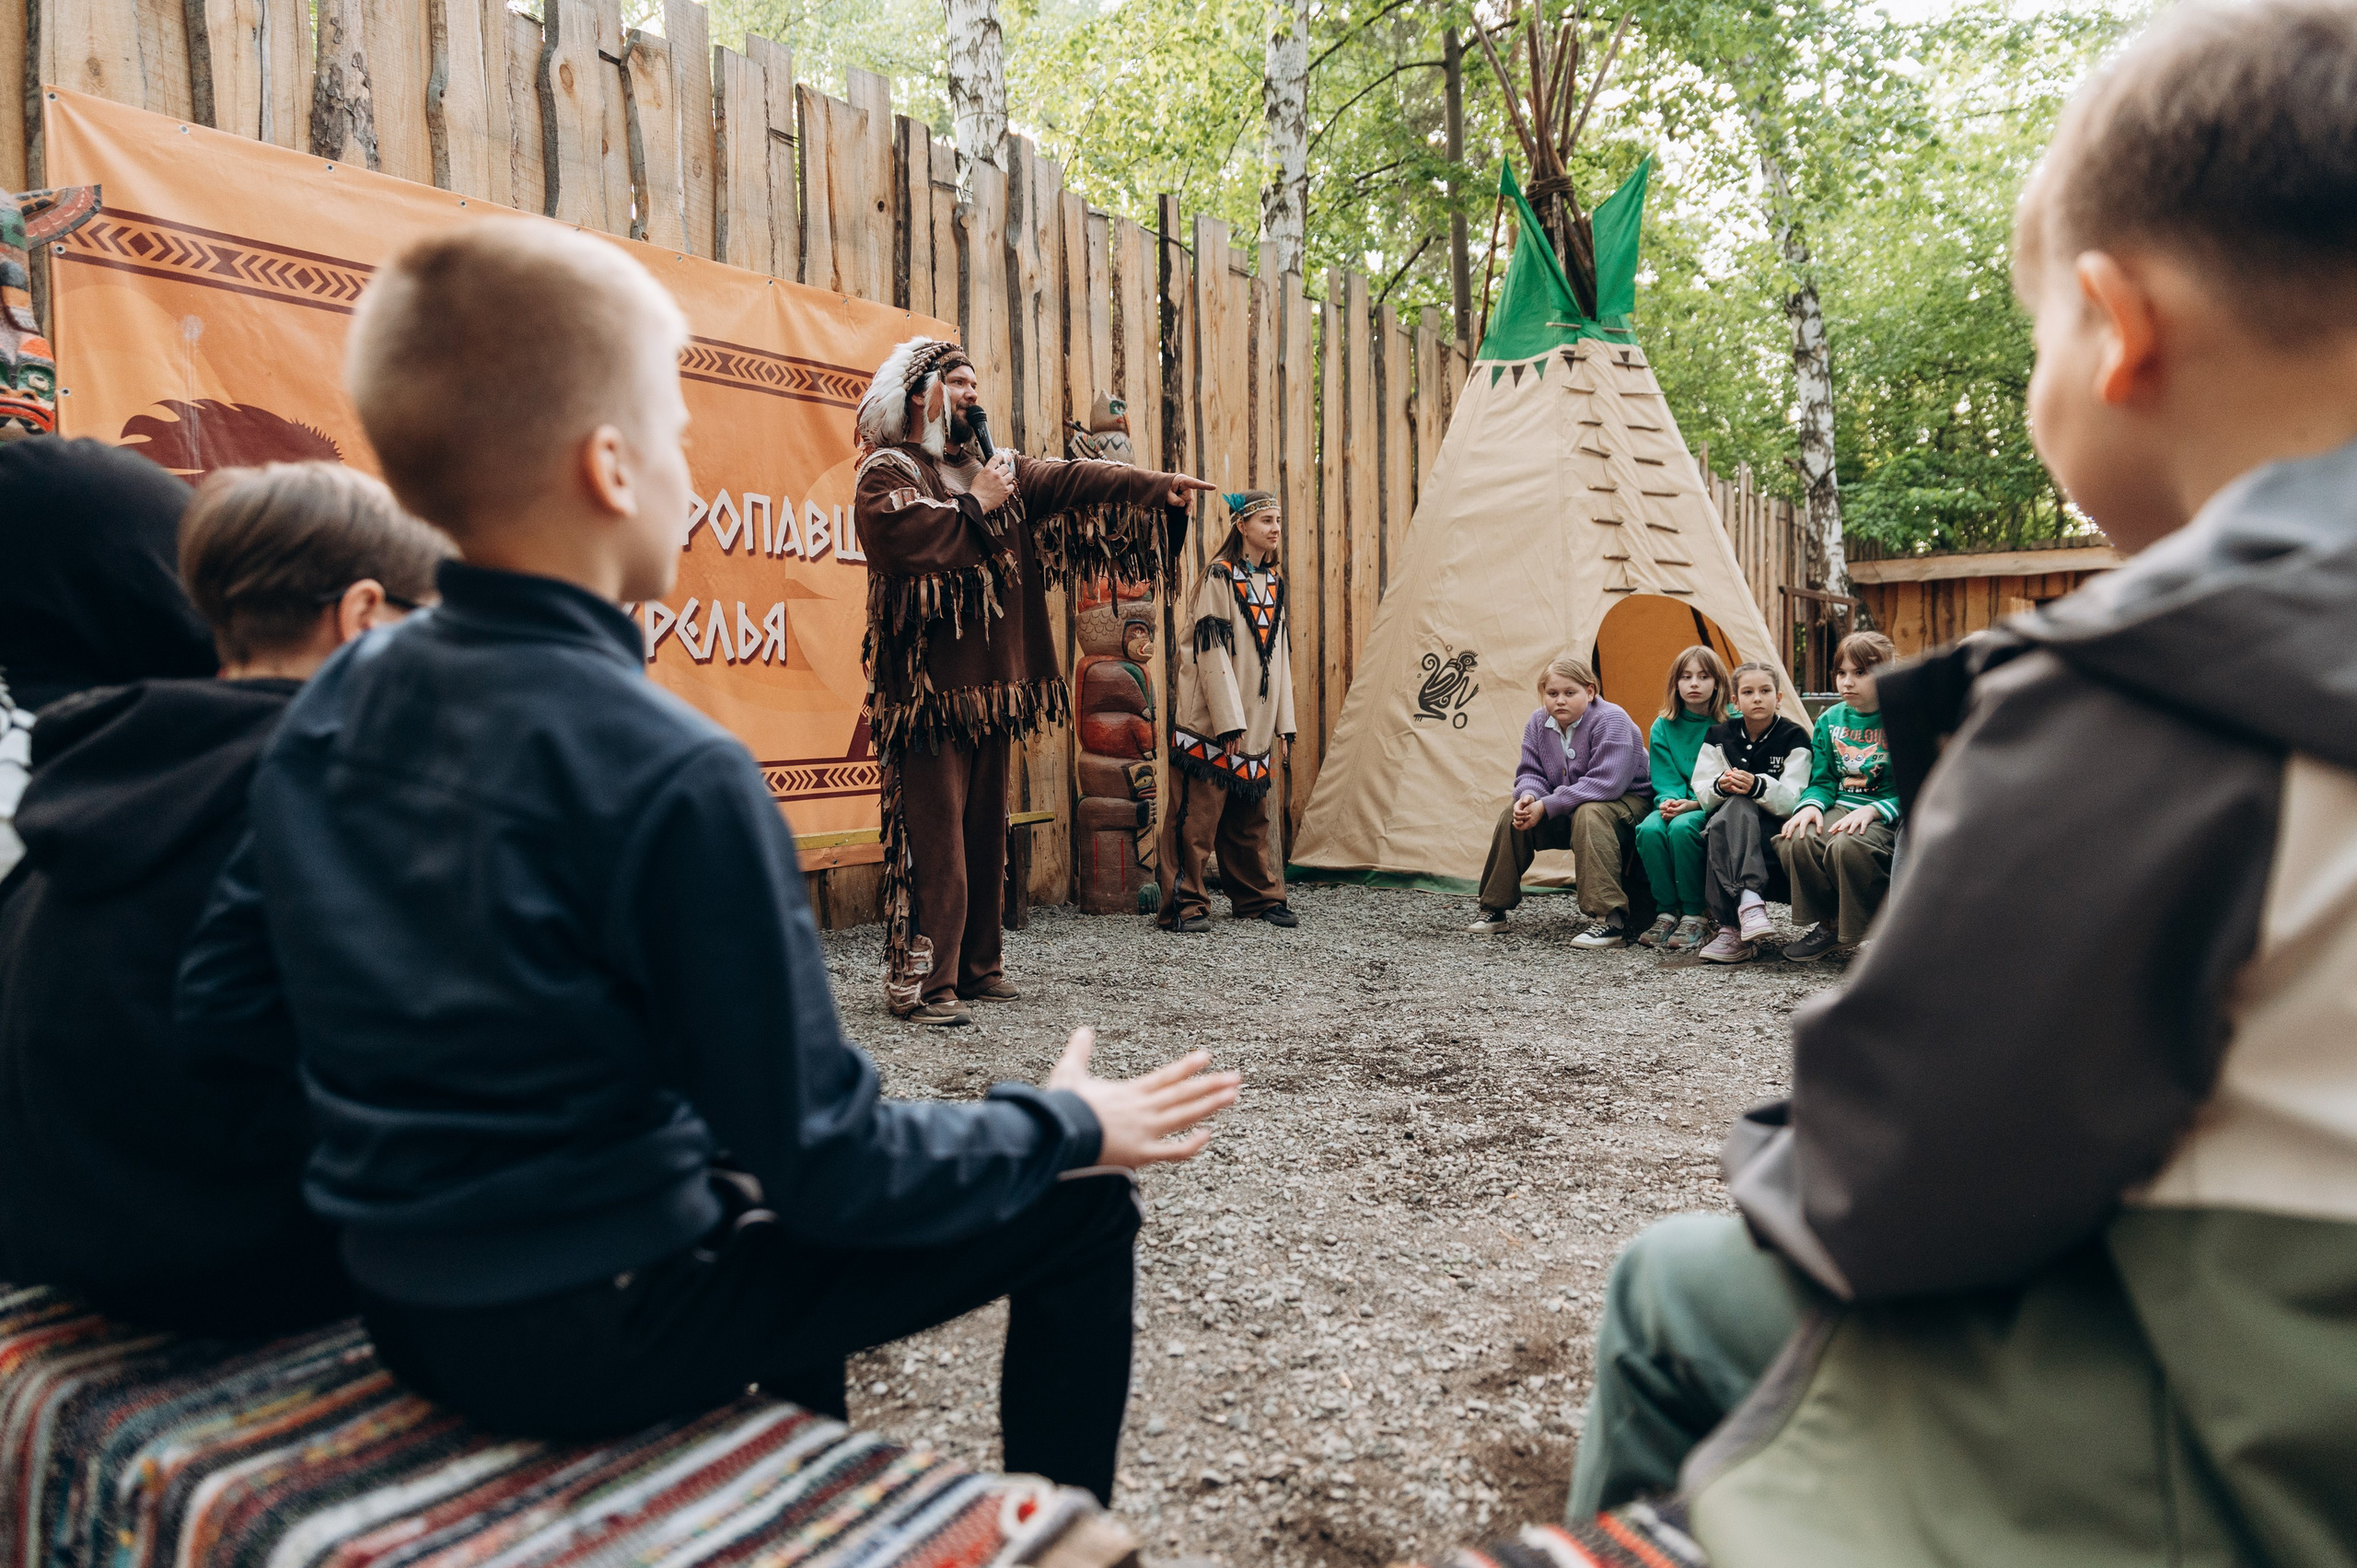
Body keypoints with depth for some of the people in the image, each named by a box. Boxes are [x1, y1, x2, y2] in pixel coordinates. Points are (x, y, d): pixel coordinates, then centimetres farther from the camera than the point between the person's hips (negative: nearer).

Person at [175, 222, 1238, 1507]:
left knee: (756, 1177, 33)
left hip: (398, 1301, 8)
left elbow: (217, 1004, 4)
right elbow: (826, 1160, -21)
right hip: (588, 1332, -7)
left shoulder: (335, 700, -4)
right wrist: (1066, 1126, -6)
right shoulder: (674, 777, -27)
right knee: (1080, 1213, 2)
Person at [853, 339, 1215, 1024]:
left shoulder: (994, 468, 20)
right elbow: (908, 535, -21)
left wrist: (1158, 485, -6)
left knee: (985, 831, 11)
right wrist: (977, 505, -8)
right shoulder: (886, 471, 0)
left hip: (989, 685, 7)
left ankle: (976, 964, 20)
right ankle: (920, 981, -5)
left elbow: (1072, 479, 6)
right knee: (934, 834, -9)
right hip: (928, 689, -7)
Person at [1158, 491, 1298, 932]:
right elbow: (1212, 651, -13)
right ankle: (1185, 904, 1)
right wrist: (1229, 722, -17)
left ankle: (1260, 896, 23)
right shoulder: (1220, 575, -7)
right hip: (1211, 722, -7)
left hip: (1257, 722, 7)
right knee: (1197, 816, -5)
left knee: (1251, 816, 13)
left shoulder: (1275, 581, 14)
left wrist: (1283, 721, 12)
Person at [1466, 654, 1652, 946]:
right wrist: (1528, 797, -26)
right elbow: (1530, 773, 1)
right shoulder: (1539, 722, -2)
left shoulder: (1611, 720, -24)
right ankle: (1493, 911, 2)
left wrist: (1546, 806, -32)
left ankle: (1609, 919, -41)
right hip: (1567, 812, 7)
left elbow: (1605, 783, -32)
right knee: (1513, 816, -9)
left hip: (1626, 802, -7)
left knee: (1588, 813, -38)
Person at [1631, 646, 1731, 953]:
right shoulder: (1664, 726, 7)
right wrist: (1669, 801, -17)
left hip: (1711, 809, -3)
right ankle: (1666, 912, -15)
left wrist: (1694, 804, -20)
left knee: (1682, 827, -35)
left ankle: (1693, 916, -20)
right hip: (1676, 805, 4)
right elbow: (1664, 779, 5)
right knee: (1649, 829, -30)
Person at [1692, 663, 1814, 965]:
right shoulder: (1720, 737, 10)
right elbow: (1701, 791, 5)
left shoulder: (1794, 738, 0)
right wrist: (1720, 787, -19)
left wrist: (1758, 787, -30)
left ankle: (1733, 927, -47)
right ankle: (1749, 900, -47)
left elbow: (1791, 801, -10)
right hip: (1730, 819, 3)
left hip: (1774, 827, -3)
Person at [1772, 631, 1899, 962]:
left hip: (1888, 814, -5)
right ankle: (1828, 923, -5)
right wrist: (1811, 805, -9)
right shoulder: (1830, 719, 12)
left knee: (1847, 845, -38)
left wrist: (1872, 810, -23)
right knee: (1794, 840, -28)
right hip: (1839, 807, 5)